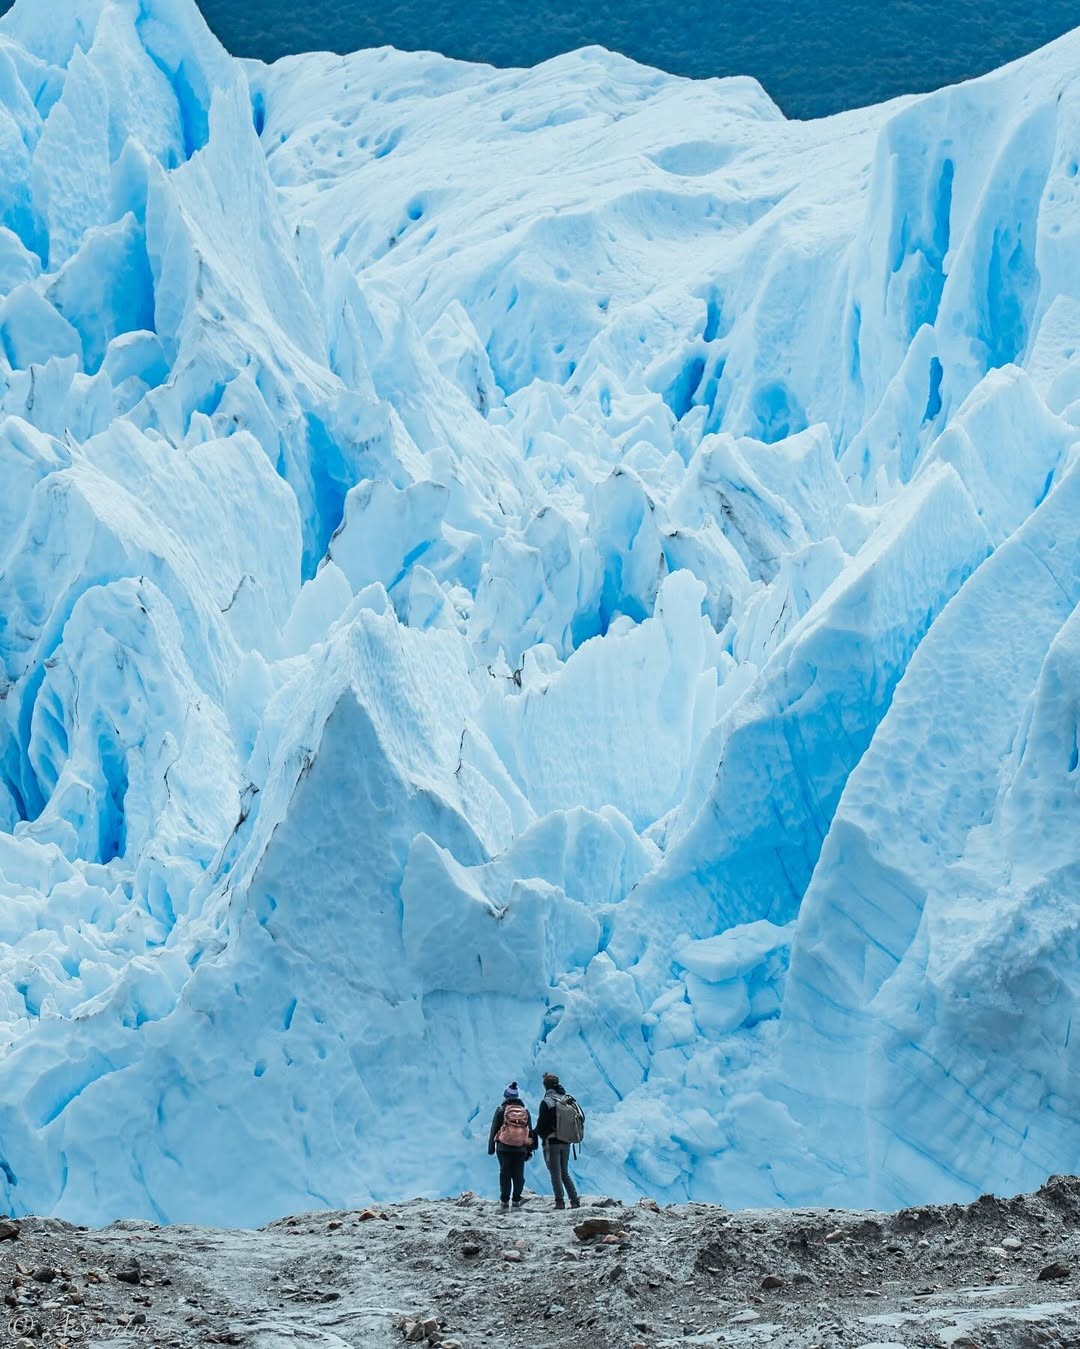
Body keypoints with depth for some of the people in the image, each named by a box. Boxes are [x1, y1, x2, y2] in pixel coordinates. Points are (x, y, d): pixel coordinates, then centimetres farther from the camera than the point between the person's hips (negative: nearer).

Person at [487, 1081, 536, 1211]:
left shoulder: (501, 1110, -2)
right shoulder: (525, 1111, 9)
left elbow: (494, 1129, -1)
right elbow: (530, 1131, 12)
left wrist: (491, 1147, 7)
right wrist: (529, 1150, 17)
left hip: (504, 1147, -2)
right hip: (521, 1148, 2)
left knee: (505, 1174, 1)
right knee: (518, 1175, 7)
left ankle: (504, 1201, -1)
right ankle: (516, 1201, 6)